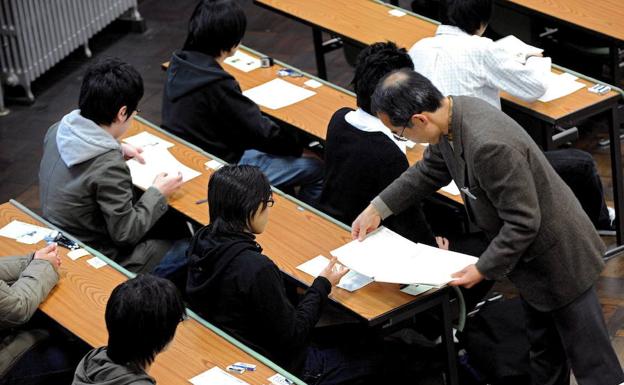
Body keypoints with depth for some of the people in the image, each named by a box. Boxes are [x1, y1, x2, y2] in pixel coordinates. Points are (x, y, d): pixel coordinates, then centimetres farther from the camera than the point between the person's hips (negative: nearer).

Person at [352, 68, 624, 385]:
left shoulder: (489, 145, -38)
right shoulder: (451, 113, -9)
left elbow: (523, 222, -30)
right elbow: (431, 170, 12)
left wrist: (484, 269, -20)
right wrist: (378, 208, 9)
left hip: (556, 255, -9)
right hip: (531, 258, 9)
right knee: (543, 347, 26)